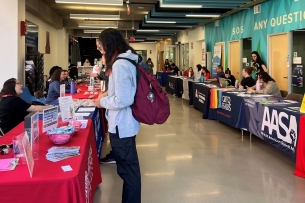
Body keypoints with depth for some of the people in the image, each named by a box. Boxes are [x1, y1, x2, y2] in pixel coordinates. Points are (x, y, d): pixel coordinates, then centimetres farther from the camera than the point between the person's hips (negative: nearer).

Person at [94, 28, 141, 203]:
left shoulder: (120, 64, -22)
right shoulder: (128, 61, 10)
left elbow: (123, 100, -27)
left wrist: (103, 102, -13)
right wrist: (108, 95, 14)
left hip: (122, 125, -11)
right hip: (126, 123, 11)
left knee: (127, 169, 3)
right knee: (129, 167, 22)